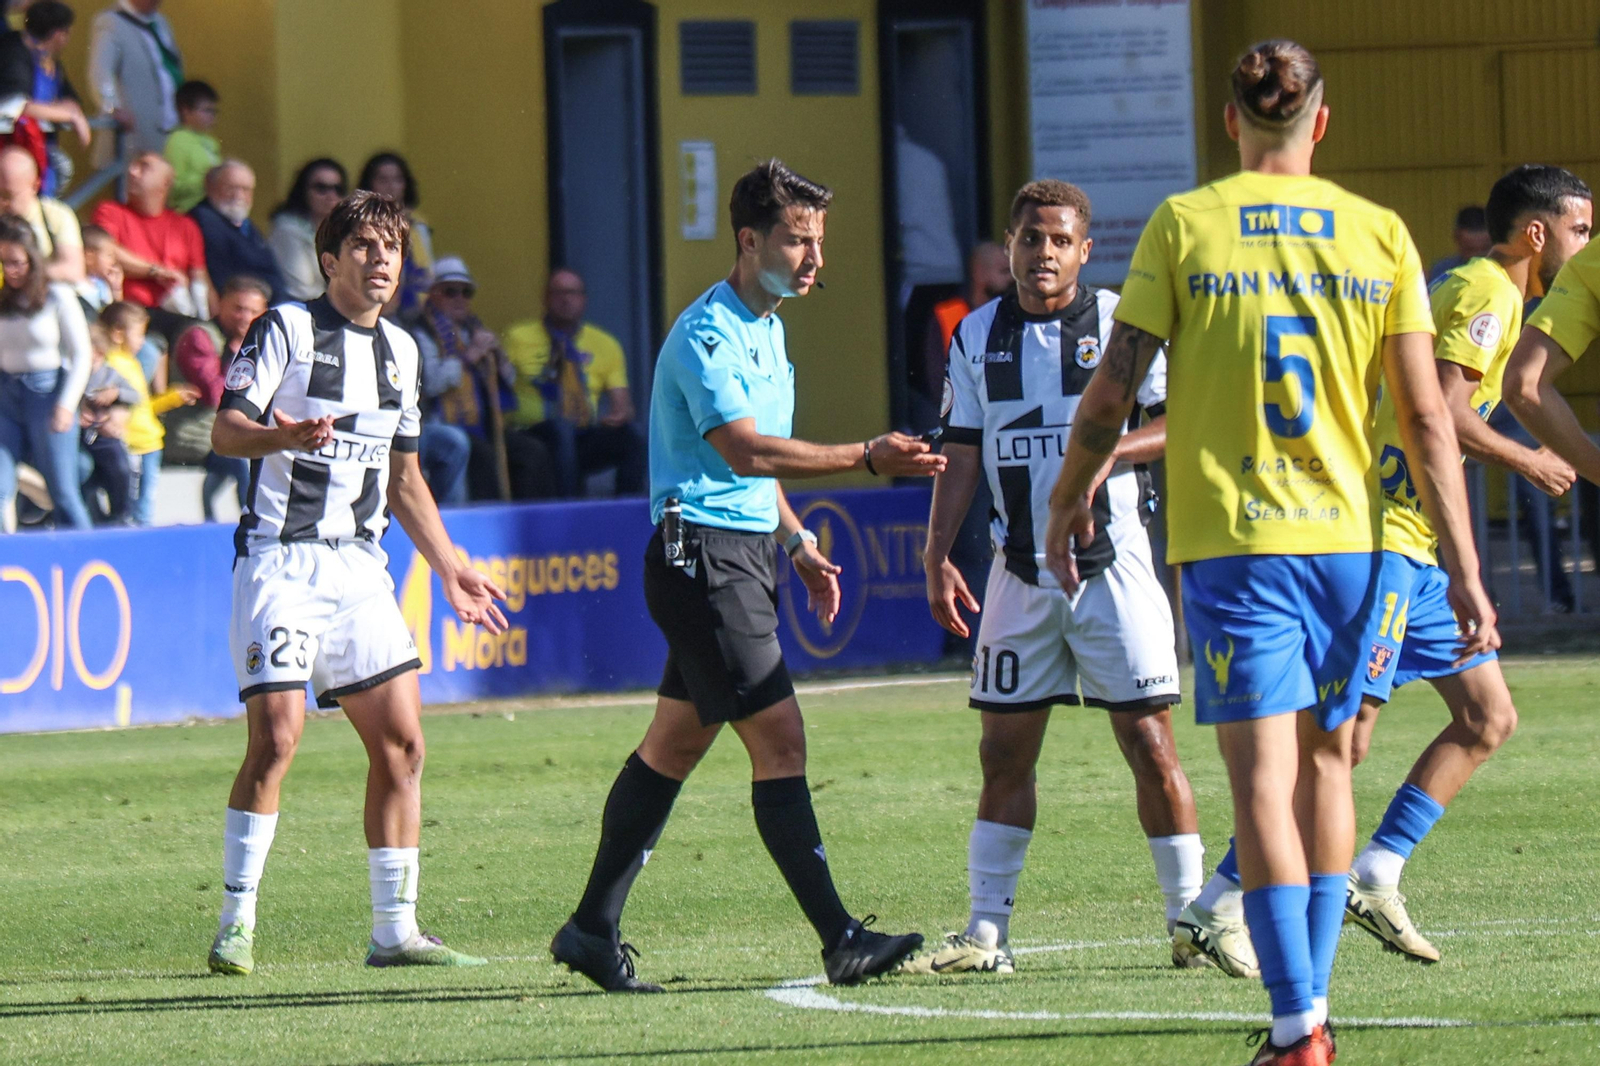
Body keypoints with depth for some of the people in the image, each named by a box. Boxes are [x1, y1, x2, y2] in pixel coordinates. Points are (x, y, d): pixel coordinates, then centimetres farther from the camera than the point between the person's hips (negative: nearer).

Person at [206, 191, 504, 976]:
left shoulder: (399, 350, 16)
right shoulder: (286, 328, -3)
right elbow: (224, 431, -11)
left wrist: (449, 569, 21)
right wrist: (281, 436, -31)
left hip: (359, 568, 6)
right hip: (281, 557, -6)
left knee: (401, 742, 0)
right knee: (275, 738, -15)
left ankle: (393, 932, 6)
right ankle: (235, 925, -6)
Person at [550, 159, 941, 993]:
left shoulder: (766, 327, 16)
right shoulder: (706, 335, -16)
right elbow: (744, 450, -27)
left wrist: (797, 542, 21)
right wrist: (866, 458, -30)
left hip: (744, 553, 10)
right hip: (702, 556, -10)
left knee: (675, 743, 12)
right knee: (779, 737, -13)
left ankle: (593, 928, 18)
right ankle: (840, 940, -15)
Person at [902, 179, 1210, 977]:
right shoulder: (978, 337, 10)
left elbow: (1179, 424, -4)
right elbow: (962, 455, 13)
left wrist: (1109, 454, -20)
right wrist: (937, 555, 6)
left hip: (1112, 561, -3)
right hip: (1021, 573, 4)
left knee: (1149, 742, -5)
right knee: (1004, 752, 3)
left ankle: (1191, 919, 2)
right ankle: (987, 933, 8)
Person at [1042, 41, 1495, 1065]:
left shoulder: (1184, 225, -1)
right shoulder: (1379, 233, 3)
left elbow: (1112, 392, -2)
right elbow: (1427, 418, 1)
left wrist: (1070, 501, 15)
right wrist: (1464, 570, 4)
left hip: (1231, 539, -2)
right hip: (1347, 537, 2)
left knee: (1263, 777, -7)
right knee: (1325, 760, 17)